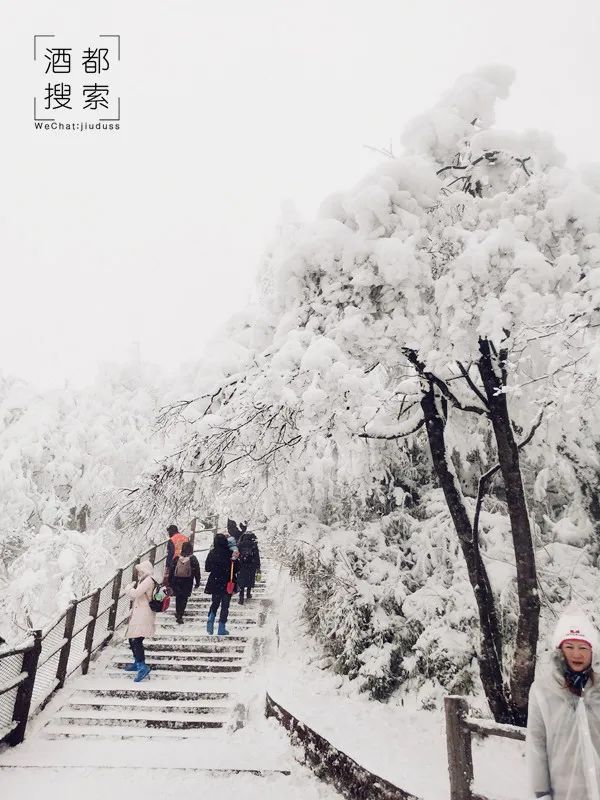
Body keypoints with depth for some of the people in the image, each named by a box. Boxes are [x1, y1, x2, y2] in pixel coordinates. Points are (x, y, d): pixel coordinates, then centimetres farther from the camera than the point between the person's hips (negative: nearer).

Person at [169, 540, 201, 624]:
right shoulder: (193, 559, -7)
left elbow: (171, 570, 2)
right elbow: (197, 571, -4)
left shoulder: (177, 558, -2)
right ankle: (179, 616, -3)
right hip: (188, 582, -2)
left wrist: (170, 582, 11)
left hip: (176, 581, 2)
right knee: (184, 598, 4)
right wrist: (197, 582, 5)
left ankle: (178, 613, 31)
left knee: (178, 597, 19)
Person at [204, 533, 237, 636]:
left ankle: (210, 619, -3)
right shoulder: (230, 553, -13)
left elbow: (207, 568, 0)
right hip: (227, 584, -2)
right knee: (225, 606, 9)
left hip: (215, 583, 2)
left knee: (215, 603, 21)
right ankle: (221, 629, 9)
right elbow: (236, 568, -7)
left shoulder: (212, 553, -7)